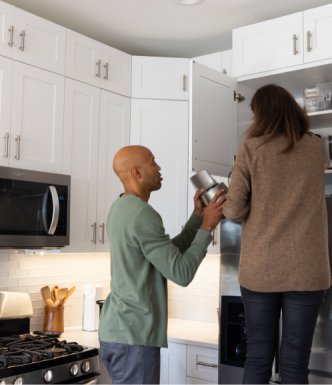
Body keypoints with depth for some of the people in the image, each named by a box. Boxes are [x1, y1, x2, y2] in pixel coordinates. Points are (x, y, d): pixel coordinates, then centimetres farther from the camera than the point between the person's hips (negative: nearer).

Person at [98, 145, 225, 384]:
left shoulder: (121, 209, 12)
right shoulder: (142, 215, -19)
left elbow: (170, 253, 14)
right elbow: (181, 273, -18)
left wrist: (198, 217, 9)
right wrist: (207, 227, -10)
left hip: (118, 330, 10)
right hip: (132, 336, -10)